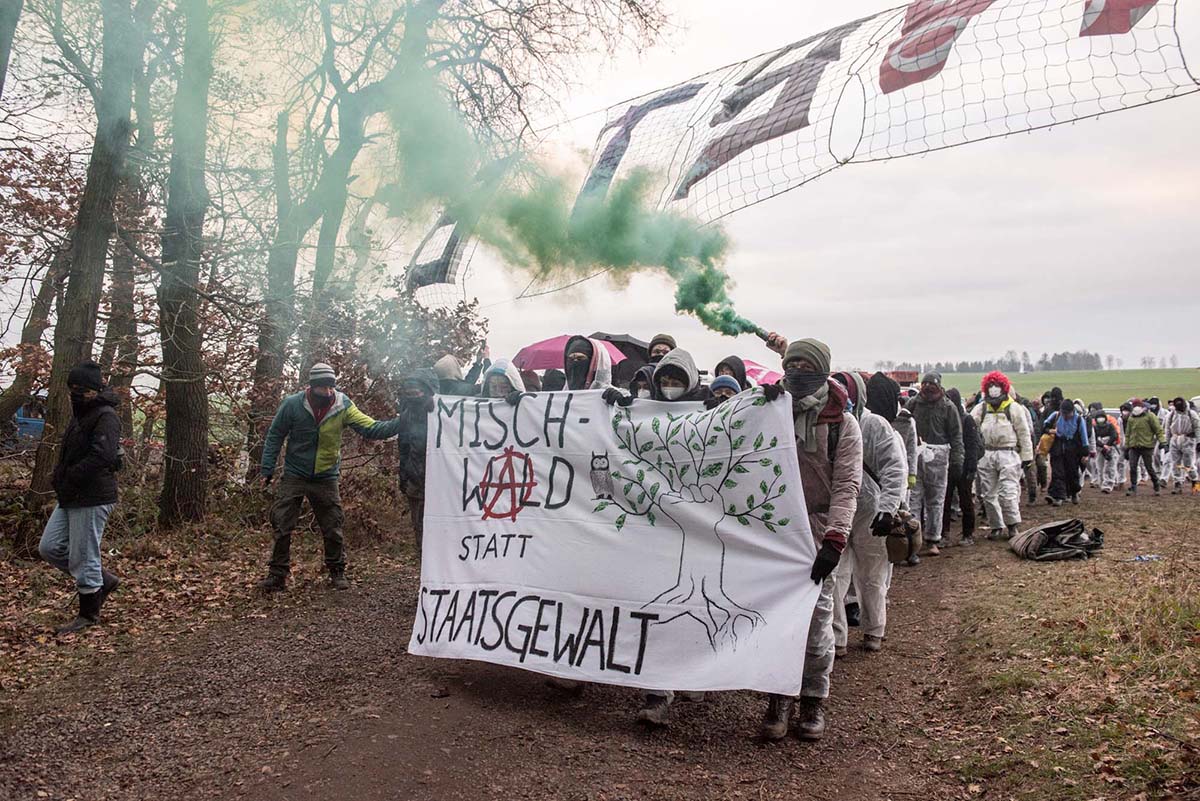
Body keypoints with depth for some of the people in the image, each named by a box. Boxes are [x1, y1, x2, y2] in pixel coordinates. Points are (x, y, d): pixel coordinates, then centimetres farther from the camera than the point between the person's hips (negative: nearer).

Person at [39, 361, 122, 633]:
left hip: (92, 499, -10)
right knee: (49, 547, 12)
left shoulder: (106, 417, -16)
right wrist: (60, 478, 5)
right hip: (70, 498, 10)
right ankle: (103, 581, 24)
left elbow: (102, 456, -28)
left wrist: (68, 481, -19)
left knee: (83, 557, -1)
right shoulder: (80, 414, 15)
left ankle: (88, 614, 16)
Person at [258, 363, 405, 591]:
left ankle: (337, 573, 21)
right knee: (281, 526, 1)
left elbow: (371, 428, -17)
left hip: (326, 478, 1)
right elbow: (275, 437, -4)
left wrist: (401, 423, -31)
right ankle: (277, 575, 13)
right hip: (294, 476, 0)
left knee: (333, 529, 5)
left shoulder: (343, 407, -11)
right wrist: (267, 470, -6)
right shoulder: (292, 405, -13)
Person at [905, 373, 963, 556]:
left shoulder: (948, 407, 2)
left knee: (935, 499, 8)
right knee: (913, 496, -2)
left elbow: (956, 437, 1)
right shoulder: (914, 404, 5)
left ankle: (932, 539, 17)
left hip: (938, 458, 0)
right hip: (915, 456, 1)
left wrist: (956, 463, -4)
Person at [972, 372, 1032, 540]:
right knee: (989, 494, 8)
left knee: (1008, 493, -9)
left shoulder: (1014, 408, 2)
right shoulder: (981, 408, 11)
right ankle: (996, 526, 19)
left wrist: (1026, 458, -1)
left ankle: (1012, 525, 6)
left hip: (1008, 455, -4)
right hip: (986, 455, 4)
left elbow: (1024, 434, 2)